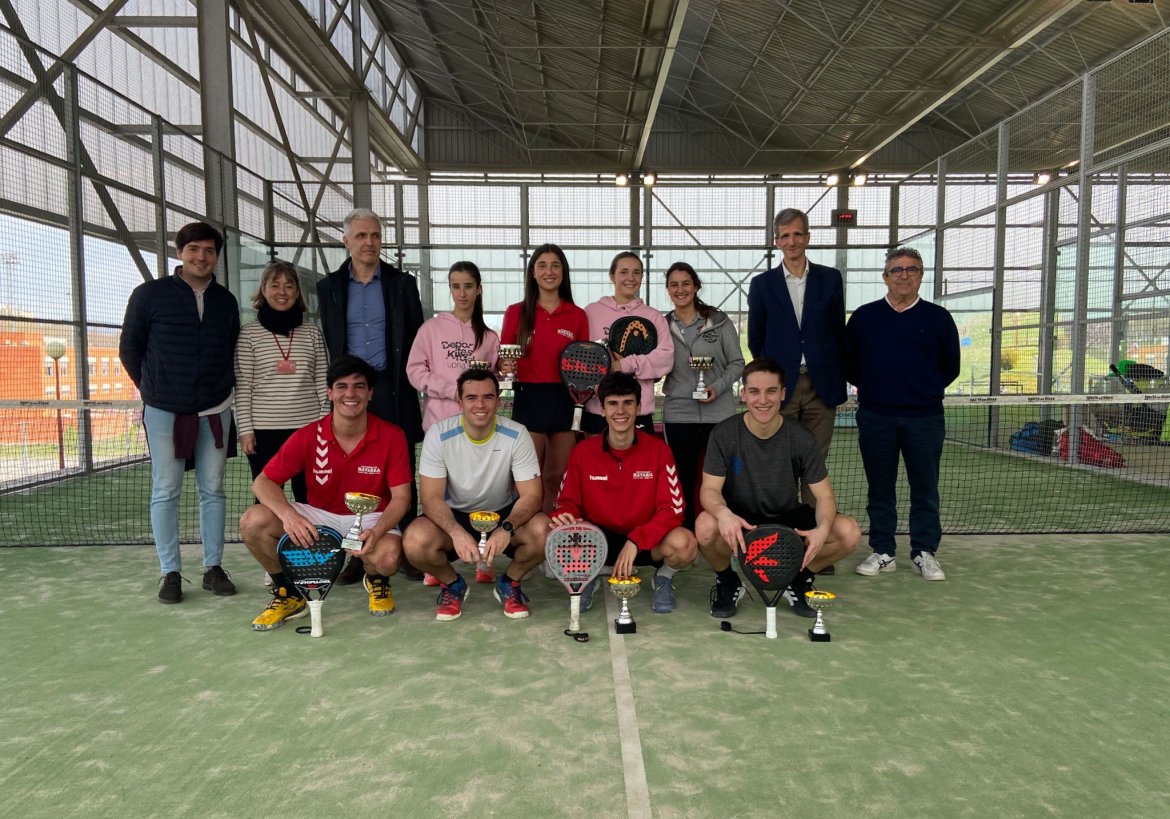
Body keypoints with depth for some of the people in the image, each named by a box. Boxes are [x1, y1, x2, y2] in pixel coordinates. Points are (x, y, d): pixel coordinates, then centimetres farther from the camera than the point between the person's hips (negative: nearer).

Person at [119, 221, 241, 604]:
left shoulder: (226, 301, 6)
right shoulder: (149, 294, -2)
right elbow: (129, 349, 4)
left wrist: (222, 387, 8)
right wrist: (153, 387, 10)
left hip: (214, 410, 3)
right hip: (164, 411, -2)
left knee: (213, 490, 8)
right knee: (165, 493, 3)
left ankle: (213, 567, 17)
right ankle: (170, 573, 12)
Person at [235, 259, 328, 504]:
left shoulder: (312, 333, 7)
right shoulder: (249, 333, 2)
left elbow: (322, 384, 6)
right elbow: (243, 387, 0)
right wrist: (246, 429, -5)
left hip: (308, 428, 1)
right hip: (264, 430, -1)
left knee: (308, 499, 6)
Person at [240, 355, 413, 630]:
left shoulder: (391, 436, -13)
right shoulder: (308, 437, -10)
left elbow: (401, 497, -12)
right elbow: (263, 482, -8)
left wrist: (377, 532, -32)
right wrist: (287, 514, -30)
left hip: (371, 518, -2)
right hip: (319, 517, 2)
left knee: (388, 557, -35)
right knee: (253, 521, -21)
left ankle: (376, 580, 7)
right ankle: (289, 594, 5)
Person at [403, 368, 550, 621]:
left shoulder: (516, 435, -17)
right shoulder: (439, 435, -17)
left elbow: (532, 495, -19)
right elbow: (431, 498, -18)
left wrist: (506, 529, -39)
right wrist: (457, 532, -39)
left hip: (503, 515, 0)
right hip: (454, 516, 0)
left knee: (544, 532, -31)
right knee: (416, 541, -32)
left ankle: (509, 583, 3)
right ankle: (452, 583, 4)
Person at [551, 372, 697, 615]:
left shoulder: (658, 450, -8)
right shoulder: (583, 451, -4)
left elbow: (672, 509, -11)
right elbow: (569, 501, 2)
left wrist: (636, 541, -25)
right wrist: (564, 515, -24)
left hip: (647, 541, -1)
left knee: (684, 544, -33)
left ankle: (664, 577, 6)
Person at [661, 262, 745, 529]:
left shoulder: (719, 321, 2)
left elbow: (737, 362, 2)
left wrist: (718, 387, -13)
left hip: (719, 412, -1)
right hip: (678, 414, 1)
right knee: (684, 478, 7)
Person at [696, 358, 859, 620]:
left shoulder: (800, 438, -10)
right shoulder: (724, 434, -14)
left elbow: (824, 495, -9)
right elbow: (710, 489, -17)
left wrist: (823, 529, -32)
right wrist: (723, 513, -42)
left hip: (786, 519, 2)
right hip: (739, 519, -2)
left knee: (849, 532, -22)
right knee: (706, 527, -36)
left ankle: (799, 580, 8)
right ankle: (727, 581, -1)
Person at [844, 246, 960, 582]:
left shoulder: (938, 318, 5)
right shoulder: (863, 316, 5)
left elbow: (950, 367, 12)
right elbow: (849, 362, 11)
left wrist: (926, 391, 6)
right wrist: (871, 388, 7)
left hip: (925, 418, 0)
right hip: (875, 418, 1)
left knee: (925, 488, 5)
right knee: (879, 488, 7)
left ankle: (924, 552, 16)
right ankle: (882, 552, 16)